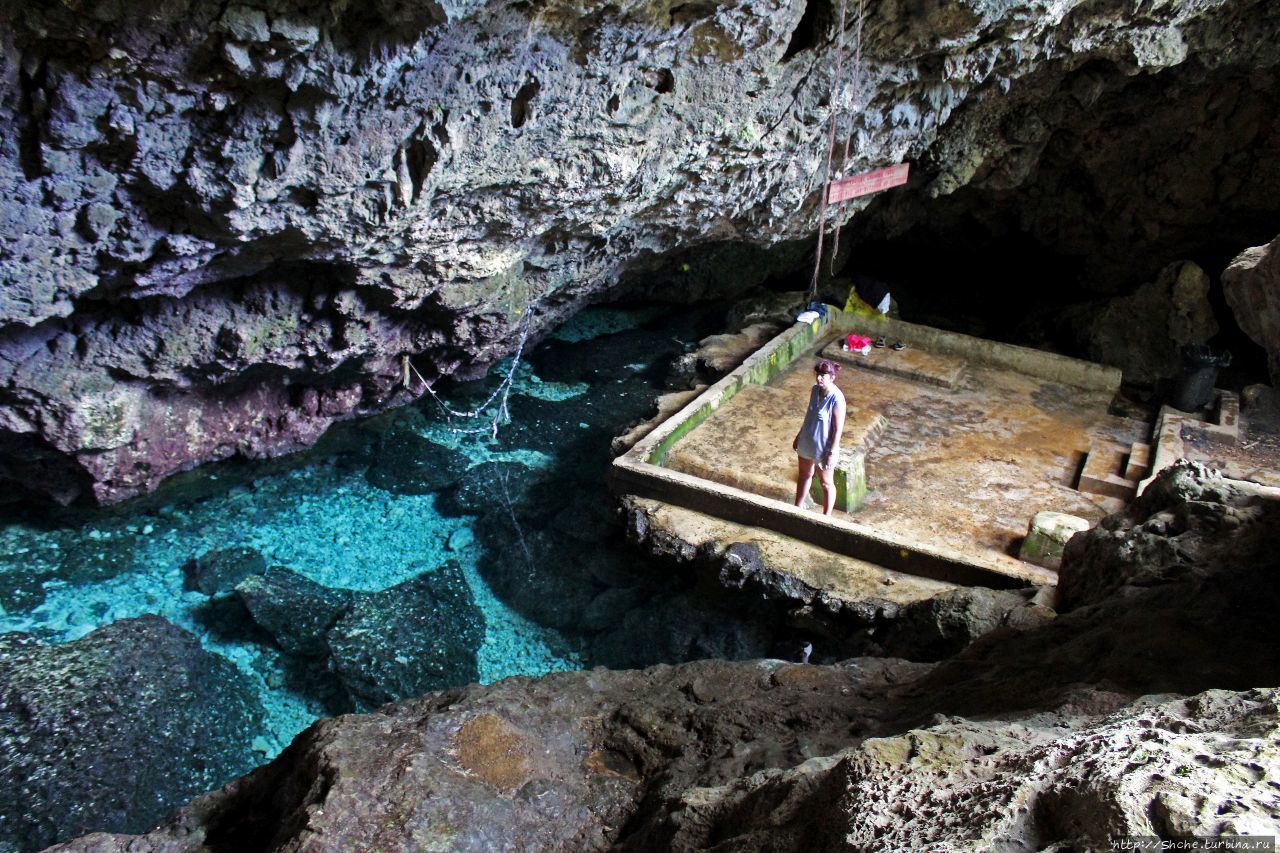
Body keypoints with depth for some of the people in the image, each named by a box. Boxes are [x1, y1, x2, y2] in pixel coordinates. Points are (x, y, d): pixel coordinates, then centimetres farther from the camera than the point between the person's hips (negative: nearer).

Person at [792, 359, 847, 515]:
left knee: (826, 483, 13)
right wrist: (799, 436, 17)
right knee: (804, 475, 24)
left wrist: (832, 453, -20)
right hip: (807, 443, 7)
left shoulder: (837, 399, -27)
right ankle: (798, 508, 43)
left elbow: (838, 429, -21)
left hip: (824, 448, -7)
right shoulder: (815, 390, -5)